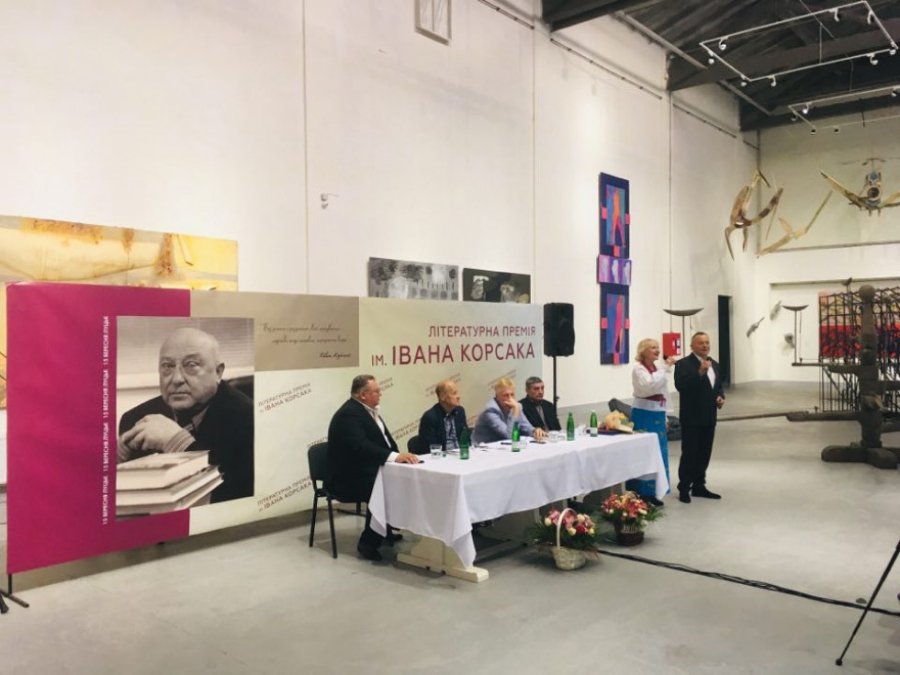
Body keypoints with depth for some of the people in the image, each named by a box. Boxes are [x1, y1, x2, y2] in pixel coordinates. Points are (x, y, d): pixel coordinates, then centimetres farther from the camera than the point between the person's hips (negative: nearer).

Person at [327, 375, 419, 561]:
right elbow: (360, 447, -32)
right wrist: (395, 456, -40)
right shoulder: (348, 414, -19)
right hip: (351, 478, -9)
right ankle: (368, 543, -15)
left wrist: (399, 455, -7)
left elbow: (383, 439, 13)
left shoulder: (368, 409, 12)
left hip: (370, 471, 9)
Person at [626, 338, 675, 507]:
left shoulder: (657, 368, 13)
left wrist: (664, 416, 17)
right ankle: (640, 493, 2)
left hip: (658, 415, 8)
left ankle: (652, 492, 18)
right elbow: (649, 385, -28)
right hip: (644, 415, -8)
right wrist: (665, 367, -25)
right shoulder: (638, 369, -9)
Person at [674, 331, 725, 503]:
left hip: (709, 417, 7)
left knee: (704, 454, 12)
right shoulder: (683, 364, -11)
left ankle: (699, 486, 22)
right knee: (689, 454, -3)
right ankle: (684, 489, 5)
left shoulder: (714, 364, 13)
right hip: (691, 418, -7)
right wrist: (700, 372, -32)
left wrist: (721, 397, 1)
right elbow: (680, 385, -25)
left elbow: (718, 386, 22)